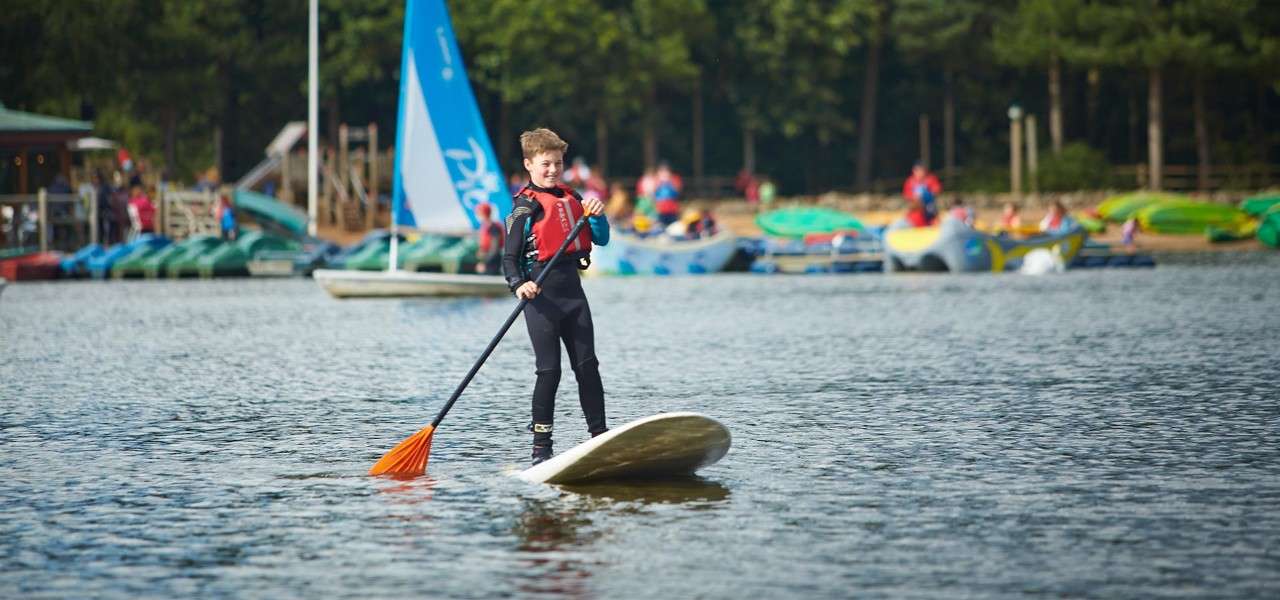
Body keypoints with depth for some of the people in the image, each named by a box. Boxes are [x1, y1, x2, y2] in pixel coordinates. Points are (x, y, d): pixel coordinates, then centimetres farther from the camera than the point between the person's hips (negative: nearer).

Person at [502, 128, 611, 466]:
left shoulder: (571, 199, 13)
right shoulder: (525, 207, -5)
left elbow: (601, 240, 15)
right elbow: (509, 257, -8)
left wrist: (597, 215, -5)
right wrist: (518, 285, -26)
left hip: (572, 290, 6)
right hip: (542, 296, -6)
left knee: (587, 366, 5)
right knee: (549, 372, -6)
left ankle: (600, 436, 10)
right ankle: (541, 448, 0)